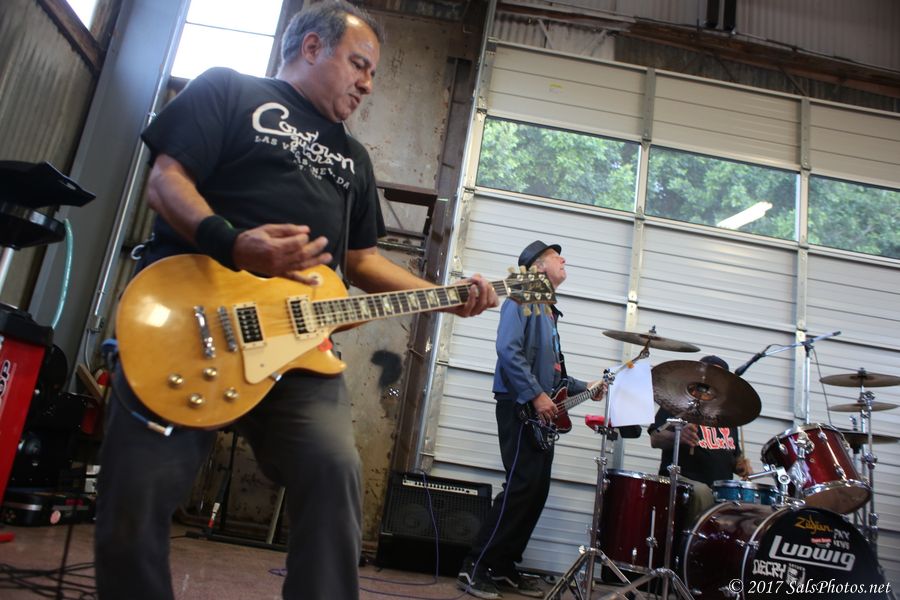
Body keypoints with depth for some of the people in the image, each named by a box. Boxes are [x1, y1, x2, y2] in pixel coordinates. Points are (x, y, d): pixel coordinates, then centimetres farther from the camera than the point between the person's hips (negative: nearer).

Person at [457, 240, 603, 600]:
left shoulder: (549, 312, 24)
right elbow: (508, 350, -19)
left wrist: (583, 388, 15)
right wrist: (536, 395, -21)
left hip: (542, 413, 10)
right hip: (520, 407, -10)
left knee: (538, 490, 8)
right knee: (522, 487, -14)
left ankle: (504, 567, 16)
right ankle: (475, 568, -7)